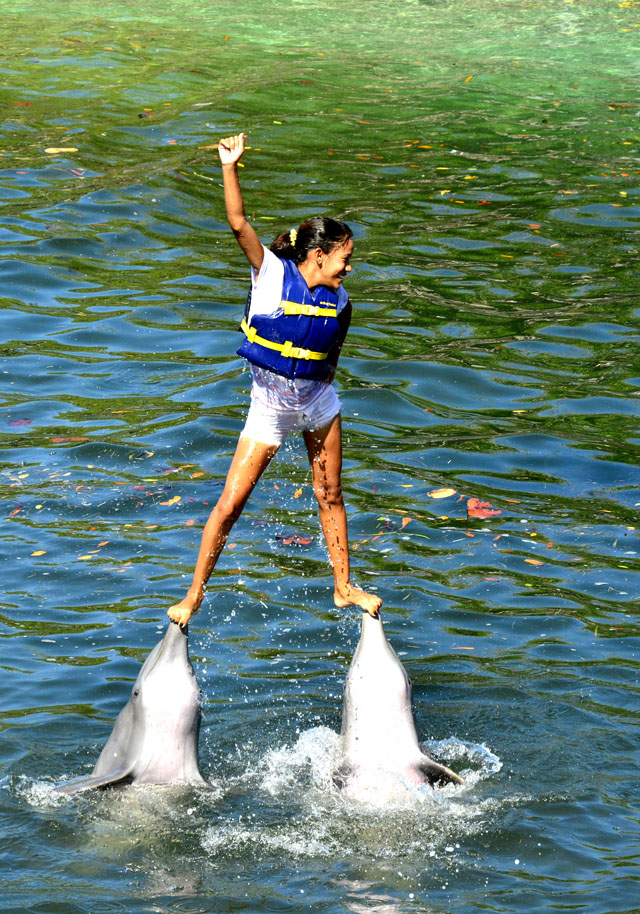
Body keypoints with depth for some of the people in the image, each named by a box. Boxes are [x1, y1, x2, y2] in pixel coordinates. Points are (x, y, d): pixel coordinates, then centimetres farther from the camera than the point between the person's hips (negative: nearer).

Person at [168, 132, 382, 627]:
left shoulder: (338, 303, -2)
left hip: (318, 401, 4)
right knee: (231, 503, -5)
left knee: (330, 496, 13)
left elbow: (328, 361, 10)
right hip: (270, 405, -4)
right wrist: (230, 167, -33)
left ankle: (343, 586, 28)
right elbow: (239, 223, -23)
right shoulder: (272, 272, -13)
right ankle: (195, 593, 7)